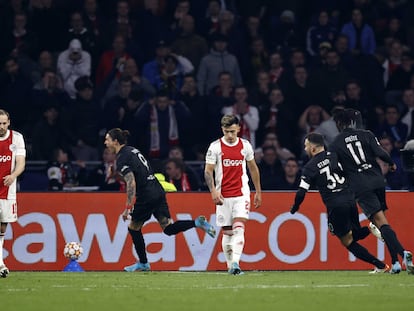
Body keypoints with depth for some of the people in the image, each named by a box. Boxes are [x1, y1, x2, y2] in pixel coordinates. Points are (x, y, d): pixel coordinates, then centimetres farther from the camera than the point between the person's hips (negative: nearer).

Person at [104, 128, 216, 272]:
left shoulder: (122, 159, -13)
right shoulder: (132, 150, 15)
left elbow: (131, 183, -22)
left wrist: (128, 208, -21)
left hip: (146, 197, -8)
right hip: (158, 191, 8)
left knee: (133, 228, 11)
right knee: (168, 228, 5)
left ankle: (143, 263, 18)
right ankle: (198, 222, -13)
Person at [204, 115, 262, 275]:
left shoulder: (245, 145, 5)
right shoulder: (215, 147, -2)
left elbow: (253, 168, 16)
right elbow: (208, 171, -3)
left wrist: (258, 192, 17)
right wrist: (213, 191, -17)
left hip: (241, 194, 0)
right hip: (223, 195, 0)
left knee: (238, 229, -16)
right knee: (227, 232, 4)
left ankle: (235, 263, -24)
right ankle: (230, 265, 15)